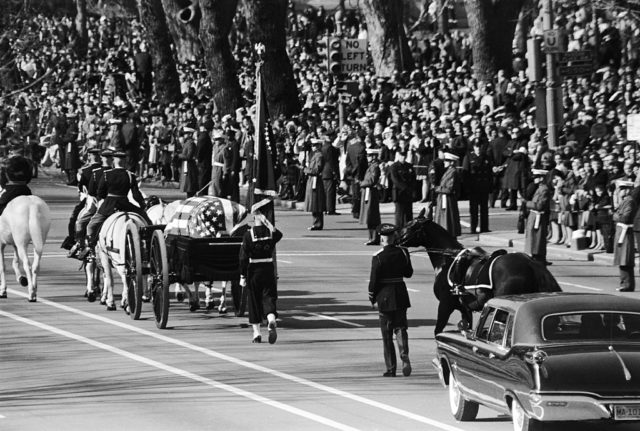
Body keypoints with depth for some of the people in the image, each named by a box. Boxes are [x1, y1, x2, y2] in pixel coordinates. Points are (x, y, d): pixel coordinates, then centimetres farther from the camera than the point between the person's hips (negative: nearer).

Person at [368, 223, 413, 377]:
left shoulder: (378, 257, -14)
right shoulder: (403, 252, -2)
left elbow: (374, 279, -11)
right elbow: (409, 273, 8)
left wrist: (372, 297, 2)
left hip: (385, 295, -3)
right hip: (400, 294, 3)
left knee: (387, 333, 6)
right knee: (400, 327, 11)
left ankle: (391, 368, 7)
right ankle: (404, 356, -15)